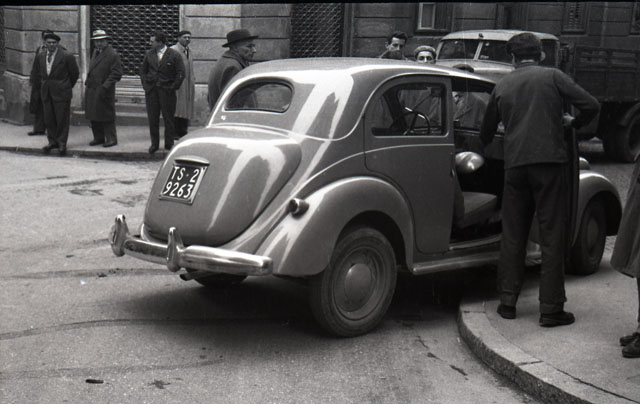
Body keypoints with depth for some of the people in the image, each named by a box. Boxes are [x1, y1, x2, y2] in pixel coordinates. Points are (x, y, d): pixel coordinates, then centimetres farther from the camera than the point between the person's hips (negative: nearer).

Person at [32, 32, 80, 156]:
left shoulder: (67, 56, -9)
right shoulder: (41, 56, 8)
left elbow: (75, 74, 0)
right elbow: (38, 74, 22)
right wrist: (41, 86, 16)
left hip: (61, 92, -5)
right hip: (46, 93, 5)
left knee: (62, 119, -1)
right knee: (48, 118, 8)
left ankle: (62, 143, 8)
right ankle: (52, 141, 18)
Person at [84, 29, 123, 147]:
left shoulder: (113, 54, -10)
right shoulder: (95, 52, 16)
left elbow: (116, 73, -14)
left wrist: (105, 86, -19)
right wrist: (88, 81, 12)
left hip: (104, 90, -8)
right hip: (91, 90, 8)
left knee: (106, 115, -3)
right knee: (93, 115, 12)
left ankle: (111, 139, 7)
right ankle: (98, 137, 23)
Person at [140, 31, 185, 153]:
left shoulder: (174, 55, -4)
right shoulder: (149, 54, 10)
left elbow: (181, 73, -5)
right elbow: (142, 71, 18)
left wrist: (173, 88, -9)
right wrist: (145, 85, 6)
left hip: (167, 91, -4)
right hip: (151, 91, 4)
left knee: (168, 119, 2)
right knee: (152, 118, 5)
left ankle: (169, 144, 12)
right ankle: (154, 143, 15)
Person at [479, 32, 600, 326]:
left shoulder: (502, 85, 13)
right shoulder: (552, 76, 3)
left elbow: (486, 131, 23)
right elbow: (591, 105, -5)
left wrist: (485, 144, 45)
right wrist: (573, 123, 15)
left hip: (514, 164, 3)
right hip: (549, 161, -3)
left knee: (512, 236, 13)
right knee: (552, 236, 1)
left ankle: (508, 302, 17)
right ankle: (551, 309, 2)